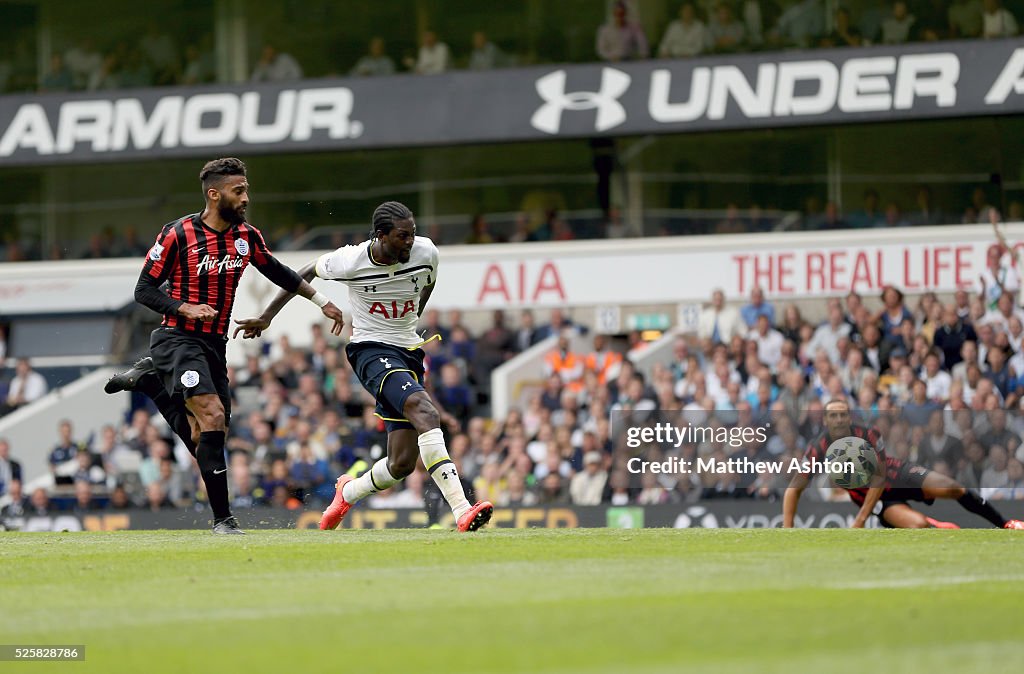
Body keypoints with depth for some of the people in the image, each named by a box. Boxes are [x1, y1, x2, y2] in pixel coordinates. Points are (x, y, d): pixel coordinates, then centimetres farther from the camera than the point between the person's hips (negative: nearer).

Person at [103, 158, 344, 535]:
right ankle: (222, 518, -17)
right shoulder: (178, 234, -12)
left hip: (214, 346, 7)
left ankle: (150, 381, 26)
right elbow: (144, 290, -8)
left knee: (201, 437, 5)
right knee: (213, 417, -22)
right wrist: (184, 308, -23)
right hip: (178, 340, -7)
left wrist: (321, 302, 22)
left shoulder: (247, 237, 5)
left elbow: (276, 272, 23)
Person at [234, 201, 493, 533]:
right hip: (371, 352, -5)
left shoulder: (426, 252, -6)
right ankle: (461, 510, -41)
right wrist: (267, 316, 11)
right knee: (424, 409, -33)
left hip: (409, 353, 5)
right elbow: (306, 274, 5)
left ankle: (349, 491, 34)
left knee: (402, 464, -1)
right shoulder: (349, 262, -15)